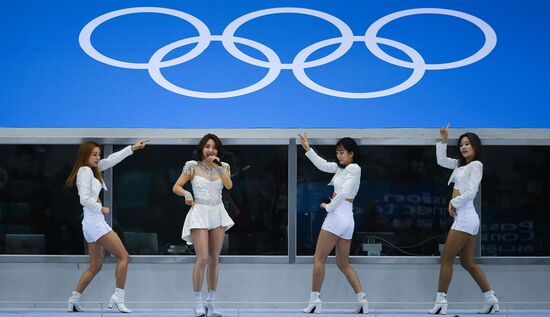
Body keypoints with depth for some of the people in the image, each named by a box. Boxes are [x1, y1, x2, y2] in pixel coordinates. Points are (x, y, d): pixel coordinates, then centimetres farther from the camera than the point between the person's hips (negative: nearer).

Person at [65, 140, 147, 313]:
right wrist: (101, 209, -7)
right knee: (123, 256, -8)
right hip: (95, 221, -10)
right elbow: (85, 199, -19)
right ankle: (118, 297, -8)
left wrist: (133, 148, 23)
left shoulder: (92, 169, 16)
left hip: (91, 223, 10)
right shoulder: (85, 171, -10)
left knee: (95, 266, 14)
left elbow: (111, 160, 22)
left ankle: (74, 299, 13)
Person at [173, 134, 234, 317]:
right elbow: (176, 187, 1)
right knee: (202, 259, -13)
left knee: (214, 260, 7)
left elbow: (229, 186, -9)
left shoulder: (222, 167, 9)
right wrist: (186, 194, -18)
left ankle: (211, 302, 14)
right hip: (199, 213, -4)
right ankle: (198, 302, -4)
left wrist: (218, 166, -12)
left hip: (218, 213, 4)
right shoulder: (193, 166, 0)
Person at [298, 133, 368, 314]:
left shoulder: (354, 168, -6)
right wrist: (307, 149, 17)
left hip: (337, 216, -9)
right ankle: (362, 300, 5)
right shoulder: (341, 167, 17)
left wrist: (328, 206, -8)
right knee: (343, 263, 12)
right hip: (347, 219, 9)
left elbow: (344, 192, -17)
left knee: (319, 259, -3)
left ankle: (315, 300, -3)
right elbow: (323, 165, 22)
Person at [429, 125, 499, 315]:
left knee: (446, 259, -7)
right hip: (468, 219, 9)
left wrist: (454, 202, -4)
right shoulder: (460, 164, 16)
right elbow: (442, 161, 25)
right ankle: (491, 299, 12)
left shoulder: (476, 165, -7)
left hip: (465, 217, -9)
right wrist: (443, 141, 14)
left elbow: (470, 192, -15)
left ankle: (441, 302, -6)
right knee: (467, 262, 11)